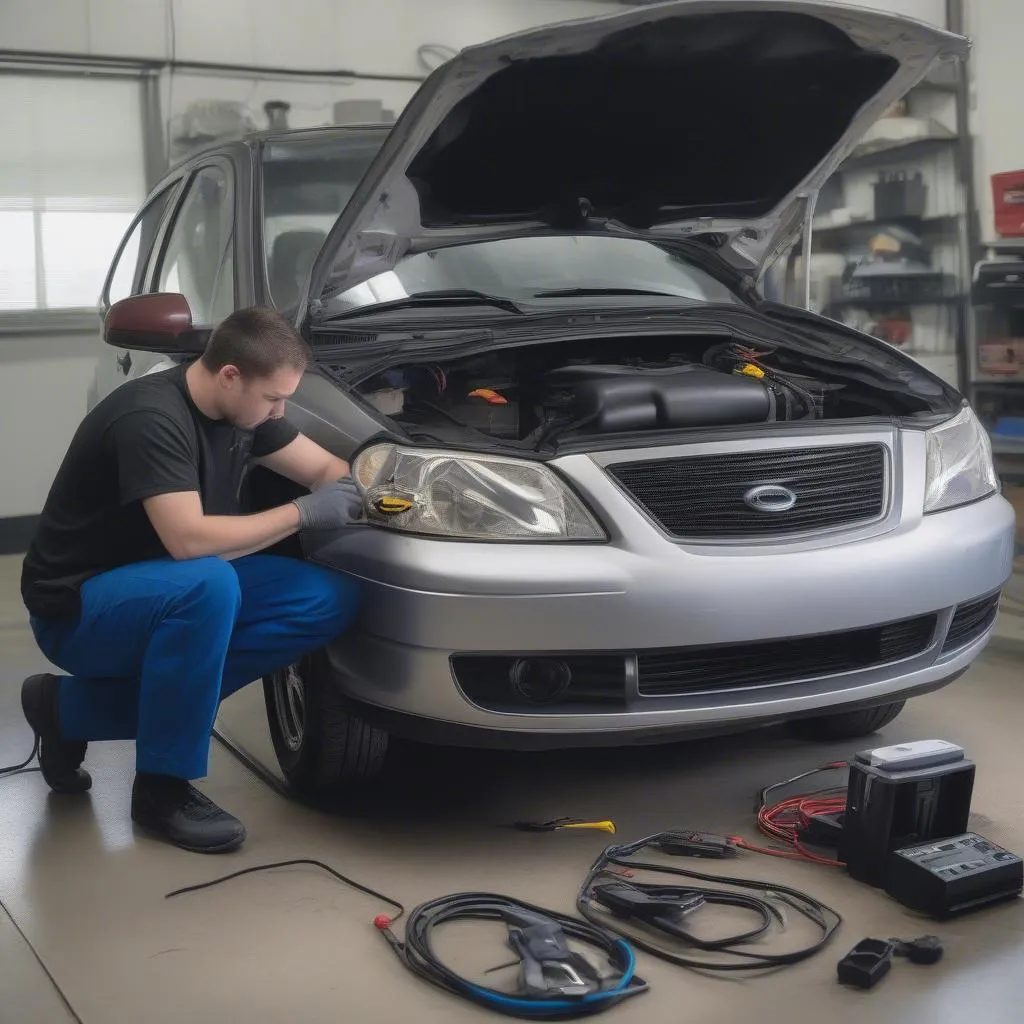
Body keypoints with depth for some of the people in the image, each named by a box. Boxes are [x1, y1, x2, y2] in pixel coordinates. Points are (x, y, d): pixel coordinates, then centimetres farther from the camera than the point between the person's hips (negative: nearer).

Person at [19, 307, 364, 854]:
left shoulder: (240, 407, 0)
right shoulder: (148, 418, -26)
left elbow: (327, 467, 10)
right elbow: (188, 540, -35)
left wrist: (354, 492, -12)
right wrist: (302, 512, -27)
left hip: (177, 586, 9)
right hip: (77, 608, -9)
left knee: (330, 599, -10)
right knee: (208, 583, -39)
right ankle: (162, 786, -17)